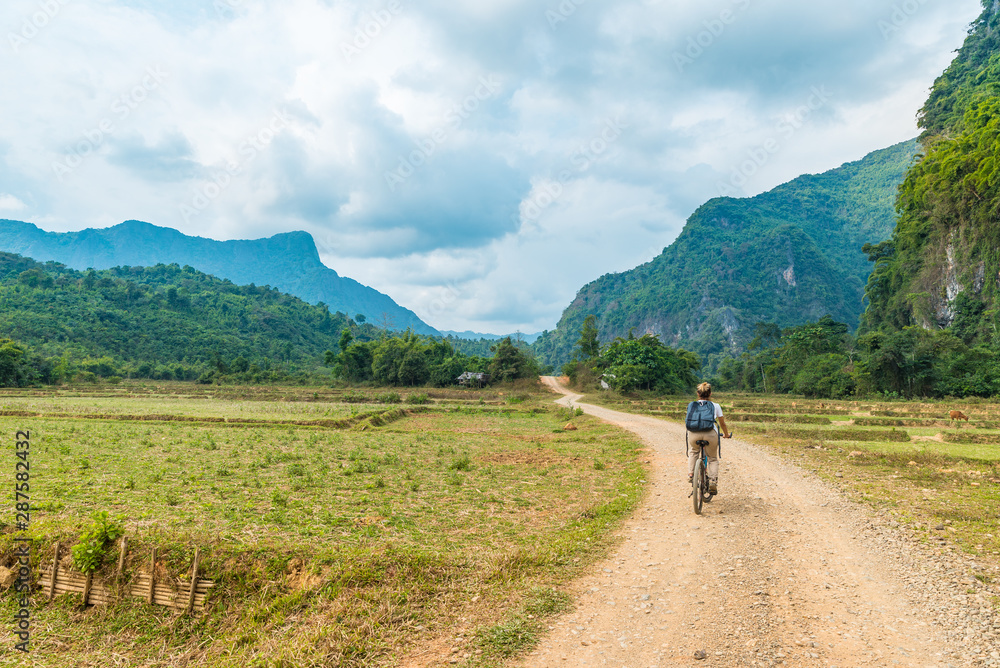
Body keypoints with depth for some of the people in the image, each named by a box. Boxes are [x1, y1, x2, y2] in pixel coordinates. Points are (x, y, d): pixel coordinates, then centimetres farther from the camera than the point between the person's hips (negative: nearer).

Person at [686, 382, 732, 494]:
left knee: (693, 452, 33)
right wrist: (726, 434, 46)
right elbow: (722, 423, 27)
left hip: (694, 434, 1)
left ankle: (690, 474, 19)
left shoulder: (692, 405, 21)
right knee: (713, 459, 20)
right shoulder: (715, 406, 18)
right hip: (710, 434, -1)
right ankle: (713, 482, 4)